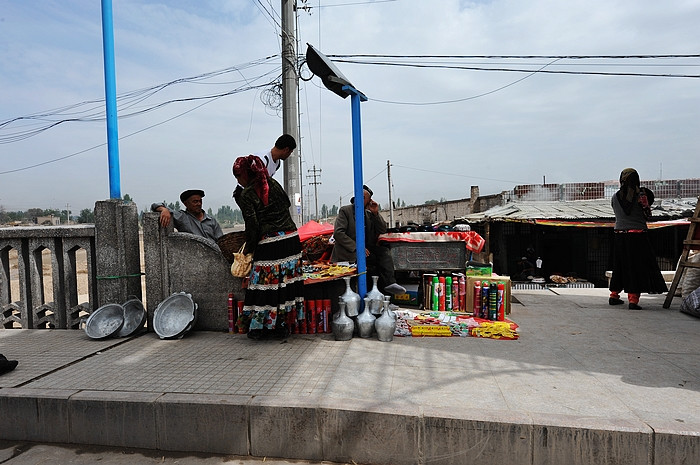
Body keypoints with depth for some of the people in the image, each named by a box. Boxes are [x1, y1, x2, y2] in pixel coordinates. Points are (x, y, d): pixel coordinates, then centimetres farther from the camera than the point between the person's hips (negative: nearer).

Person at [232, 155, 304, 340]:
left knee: (265, 283, 4)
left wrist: (248, 248, 4)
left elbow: (252, 226, -9)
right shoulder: (273, 184, 10)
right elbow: (287, 203, 20)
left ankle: (259, 328, 15)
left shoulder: (246, 196, -6)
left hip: (269, 243, -6)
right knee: (286, 281, 11)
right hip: (291, 238, 6)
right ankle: (281, 325, 21)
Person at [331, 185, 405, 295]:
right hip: (348, 252, -5)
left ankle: (389, 283, -25)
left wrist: (375, 213, -4)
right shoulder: (345, 210, 0)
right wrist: (356, 248, -20)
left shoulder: (368, 214, 16)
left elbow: (382, 230, 10)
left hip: (365, 248, 6)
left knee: (384, 251, -17)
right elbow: (338, 233, -12)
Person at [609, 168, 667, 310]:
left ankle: (614, 295, 22)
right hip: (637, 236, -4)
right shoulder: (641, 196, -7)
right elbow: (648, 215, 2)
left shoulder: (615, 197, 1)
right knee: (637, 267, 2)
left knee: (620, 266, 15)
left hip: (619, 235, 4)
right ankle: (633, 299, -2)